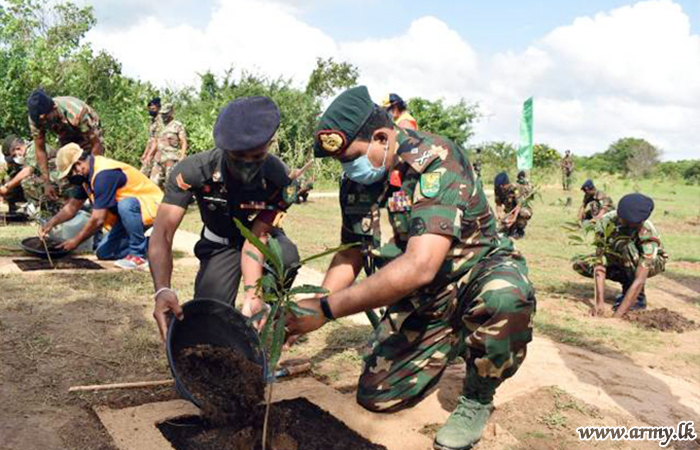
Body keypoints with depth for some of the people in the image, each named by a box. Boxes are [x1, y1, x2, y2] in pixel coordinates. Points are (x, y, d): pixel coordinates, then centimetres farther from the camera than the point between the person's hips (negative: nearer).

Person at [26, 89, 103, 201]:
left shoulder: (76, 114, -40)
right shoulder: (35, 118, -25)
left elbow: (96, 144, -32)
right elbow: (40, 149, -16)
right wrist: (47, 183, -20)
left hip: (90, 135, -4)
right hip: (66, 137, 4)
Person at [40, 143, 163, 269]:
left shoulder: (103, 174, -27)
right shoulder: (88, 173, 3)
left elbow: (98, 220, -27)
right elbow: (72, 207, 13)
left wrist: (76, 241, -14)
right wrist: (52, 222, -4)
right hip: (129, 213, 9)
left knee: (125, 205, -40)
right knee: (103, 253, 3)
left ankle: (138, 254, -23)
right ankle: (148, 245, 13)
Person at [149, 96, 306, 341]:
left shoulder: (282, 181, -32)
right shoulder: (192, 171, -32)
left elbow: (255, 238, -28)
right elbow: (163, 233, -36)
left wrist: (252, 296, -43)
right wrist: (163, 290, -53)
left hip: (263, 236, 0)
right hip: (219, 244, 1)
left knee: (286, 257, -34)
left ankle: (268, 320, -6)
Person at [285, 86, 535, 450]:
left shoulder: (437, 161, -29)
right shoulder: (355, 181, -6)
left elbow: (419, 267, -39)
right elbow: (350, 255, 4)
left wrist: (326, 310, -37)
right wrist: (306, 313, -11)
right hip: (418, 301, 6)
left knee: (504, 295, -40)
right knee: (374, 396, 1)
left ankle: (477, 399, -10)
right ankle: (451, 342, 26)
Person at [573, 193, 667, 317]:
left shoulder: (648, 234, -39)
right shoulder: (605, 222, -29)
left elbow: (640, 280, -43)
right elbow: (599, 263, -30)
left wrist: (617, 315, -48)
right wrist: (600, 302, -40)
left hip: (654, 262, -4)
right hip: (622, 260, 4)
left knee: (624, 244, -37)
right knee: (579, 265, -16)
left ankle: (639, 297, -18)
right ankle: (628, 284, 1)